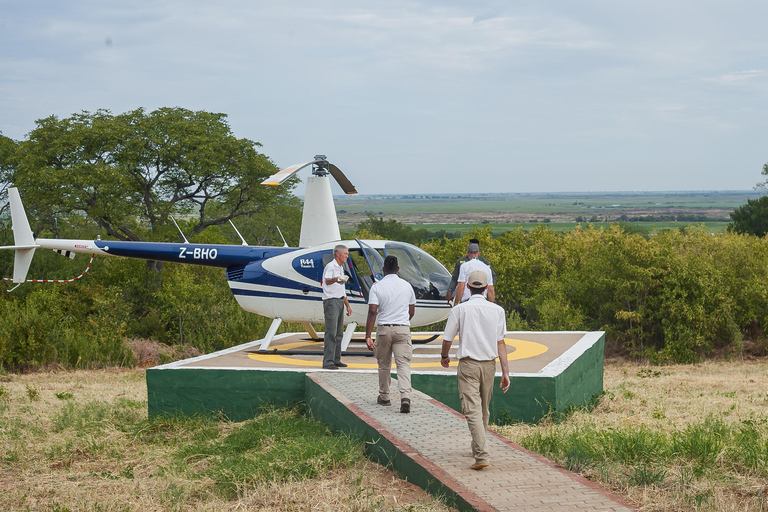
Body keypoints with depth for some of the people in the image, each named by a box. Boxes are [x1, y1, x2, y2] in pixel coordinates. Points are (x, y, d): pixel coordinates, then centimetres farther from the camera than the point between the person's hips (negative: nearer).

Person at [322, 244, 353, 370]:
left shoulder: (341, 268, 20)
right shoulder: (330, 266, -9)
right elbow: (327, 281, -30)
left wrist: (348, 306, 26)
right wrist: (336, 279, -52)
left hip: (340, 302, 9)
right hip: (331, 301, -9)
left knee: (339, 333, 11)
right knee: (331, 333, -12)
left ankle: (336, 360, 18)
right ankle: (328, 362, -14)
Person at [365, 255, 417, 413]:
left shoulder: (377, 286, -4)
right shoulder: (407, 286, 6)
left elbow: (372, 312, -11)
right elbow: (412, 311, 13)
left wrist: (368, 336, -12)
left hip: (384, 329, -1)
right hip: (403, 329, 1)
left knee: (384, 364, 15)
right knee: (403, 364, -5)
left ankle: (384, 397, 27)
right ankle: (405, 396, -23)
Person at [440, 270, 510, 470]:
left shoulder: (459, 309, -5)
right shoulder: (497, 310, 2)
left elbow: (447, 339, -1)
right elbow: (500, 342, -1)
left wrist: (444, 357, 20)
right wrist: (505, 371, 0)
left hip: (468, 364, -4)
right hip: (489, 364, 4)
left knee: (472, 410, -9)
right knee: (483, 410, 19)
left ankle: (481, 456, -21)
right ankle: (477, 448, 34)